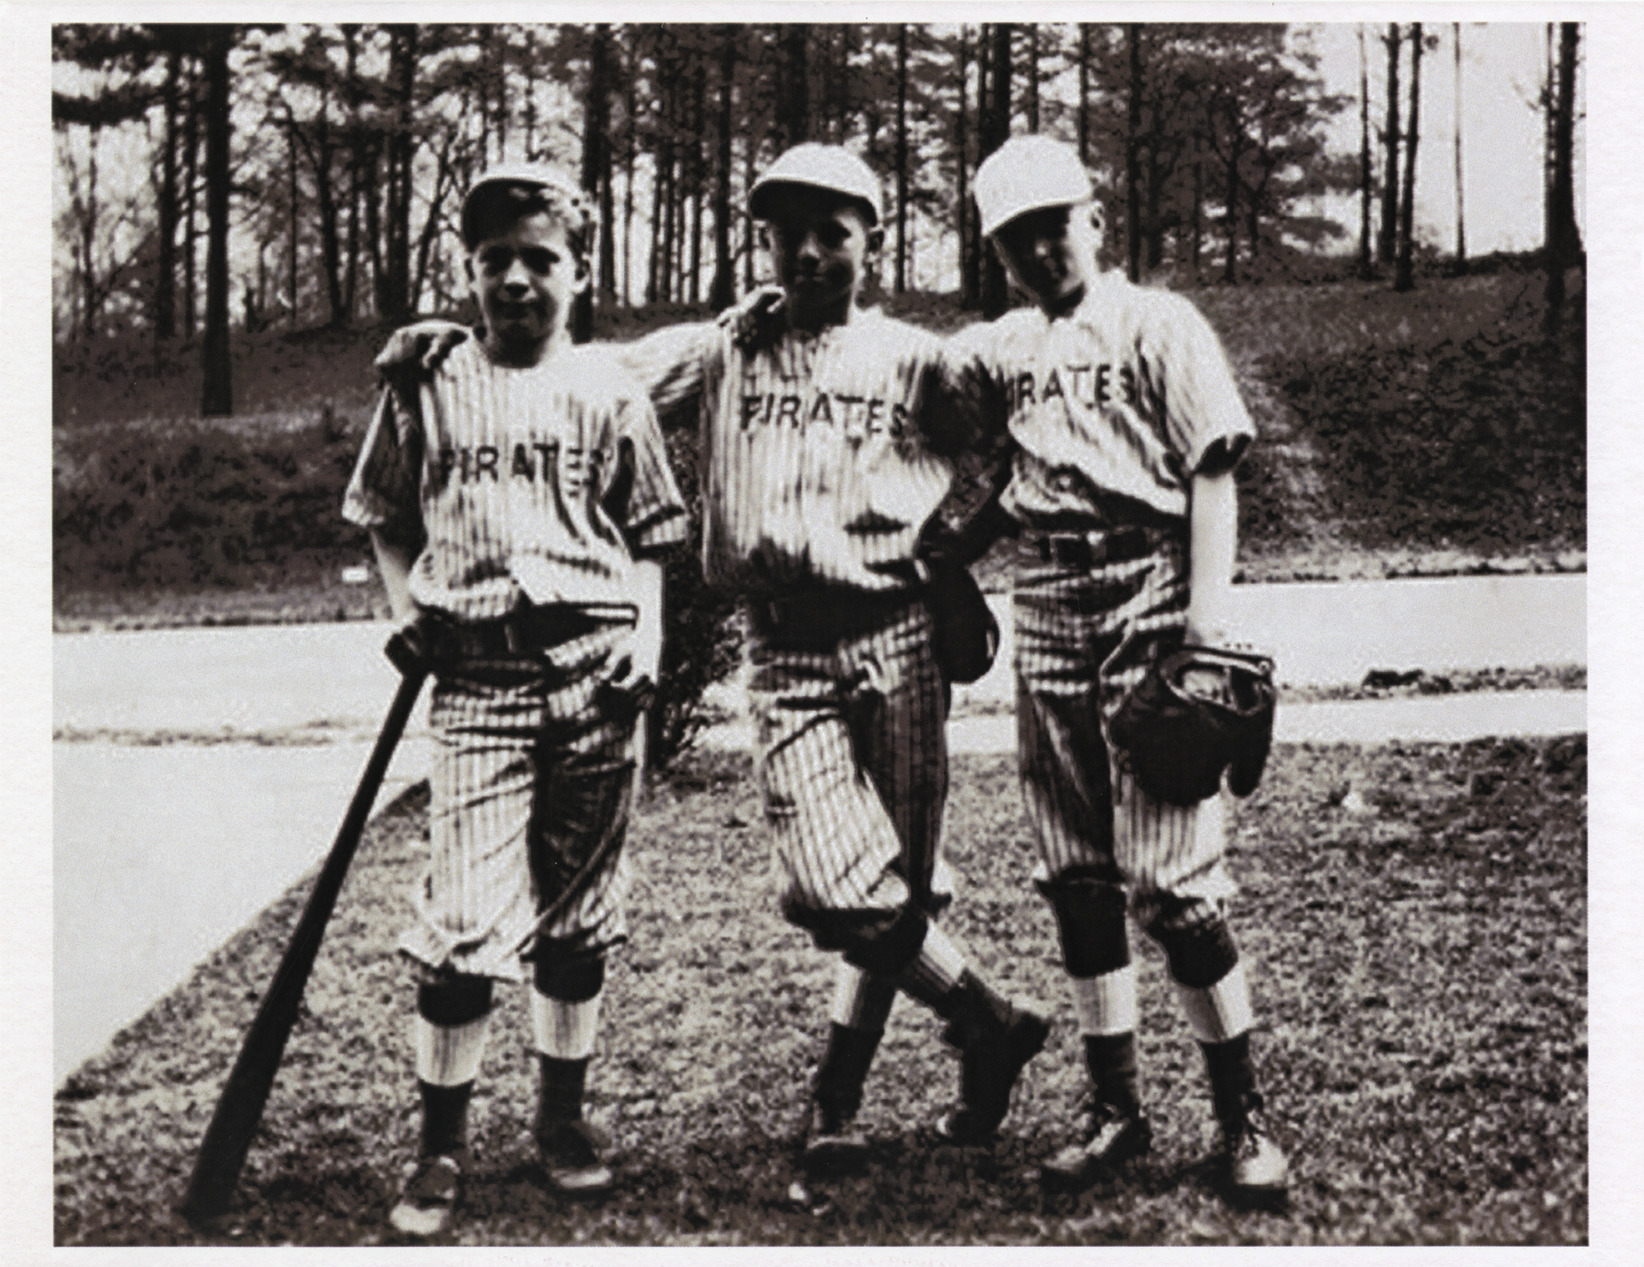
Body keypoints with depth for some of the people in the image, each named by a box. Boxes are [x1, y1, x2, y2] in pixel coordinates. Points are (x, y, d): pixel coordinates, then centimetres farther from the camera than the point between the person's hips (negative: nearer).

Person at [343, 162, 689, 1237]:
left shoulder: (609, 392, 7)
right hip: (476, 672, -1)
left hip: (594, 665, 1)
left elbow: (649, 537, 10)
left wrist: (647, 642, -3)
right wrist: (409, 608, 4)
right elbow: (385, 518, 18)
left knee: (580, 904, 9)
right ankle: (442, 1147, 7)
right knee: (463, 916, -7)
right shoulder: (430, 389, 7)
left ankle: (564, 1116, 25)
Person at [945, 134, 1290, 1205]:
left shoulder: (1159, 326, 0)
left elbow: (1213, 478, -5)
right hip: (1047, 630, 6)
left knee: (1172, 879, -7)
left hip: (1149, 623, -5)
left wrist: (1209, 630, -14)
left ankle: (1245, 1116, 7)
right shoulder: (1002, 348, 14)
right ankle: (1116, 1108, 20)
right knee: (1077, 881, 8)